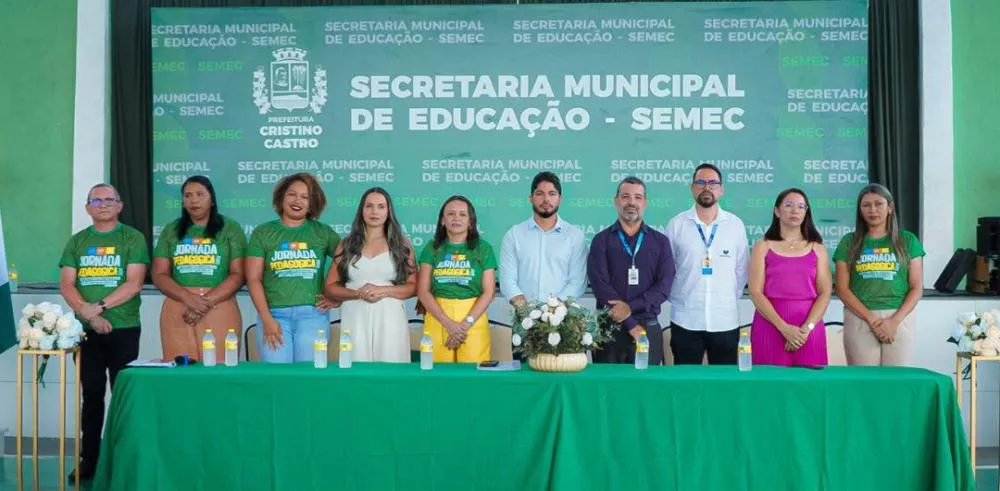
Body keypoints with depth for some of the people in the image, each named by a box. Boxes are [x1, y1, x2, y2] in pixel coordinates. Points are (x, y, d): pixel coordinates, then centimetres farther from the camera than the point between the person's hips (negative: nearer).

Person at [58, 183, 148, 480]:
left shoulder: (133, 238, 0)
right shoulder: (77, 241, 10)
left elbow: (134, 283, -9)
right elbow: (66, 285, 3)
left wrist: (100, 306, -16)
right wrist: (89, 315, -11)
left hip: (123, 329, -3)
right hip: (86, 330, 3)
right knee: (91, 395, 8)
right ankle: (88, 460, 15)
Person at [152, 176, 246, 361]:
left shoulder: (230, 228, 6)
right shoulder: (170, 231, 13)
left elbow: (238, 274, -1)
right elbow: (159, 275, 7)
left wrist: (207, 302, -13)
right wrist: (189, 298, -11)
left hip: (219, 311, -2)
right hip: (178, 312, 2)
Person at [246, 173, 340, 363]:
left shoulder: (323, 232, 7)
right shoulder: (262, 233, 7)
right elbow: (253, 279, 2)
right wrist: (266, 319, -7)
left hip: (313, 314, 0)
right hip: (275, 314, 0)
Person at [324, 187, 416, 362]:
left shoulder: (401, 243, 8)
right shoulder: (347, 244, 10)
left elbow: (413, 287, 5)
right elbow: (330, 287, 7)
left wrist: (384, 290, -11)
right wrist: (358, 293, -11)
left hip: (389, 319, 0)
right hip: (355, 320, 1)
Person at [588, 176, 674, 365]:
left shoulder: (660, 241, 7)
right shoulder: (601, 240, 2)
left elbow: (663, 287, -3)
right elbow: (601, 286, -8)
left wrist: (630, 307, -17)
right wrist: (631, 324, -14)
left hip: (649, 329, 1)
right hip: (609, 329, -1)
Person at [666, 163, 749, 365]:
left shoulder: (736, 224, 3)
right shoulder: (677, 224, -1)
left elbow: (742, 269, 8)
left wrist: (732, 298, 4)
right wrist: (675, 297, 2)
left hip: (725, 320, 1)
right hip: (685, 320, -1)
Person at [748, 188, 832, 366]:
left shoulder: (817, 249, 10)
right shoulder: (763, 247, 5)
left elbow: (825, 292, 1)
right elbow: (756, 293, -4)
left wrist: (806, 328, -12)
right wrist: (784, 328, -15)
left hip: (809, 330, 1)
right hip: (771, 326, -1)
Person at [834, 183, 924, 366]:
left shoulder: (908, 241, 9)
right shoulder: (849, 242, 8)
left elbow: (917, 288, 5)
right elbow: (842, 289, 2)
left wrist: (895, 320, -8)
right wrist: (871, 319, -9)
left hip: (899, 319, 1)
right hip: (859, 320, 0)